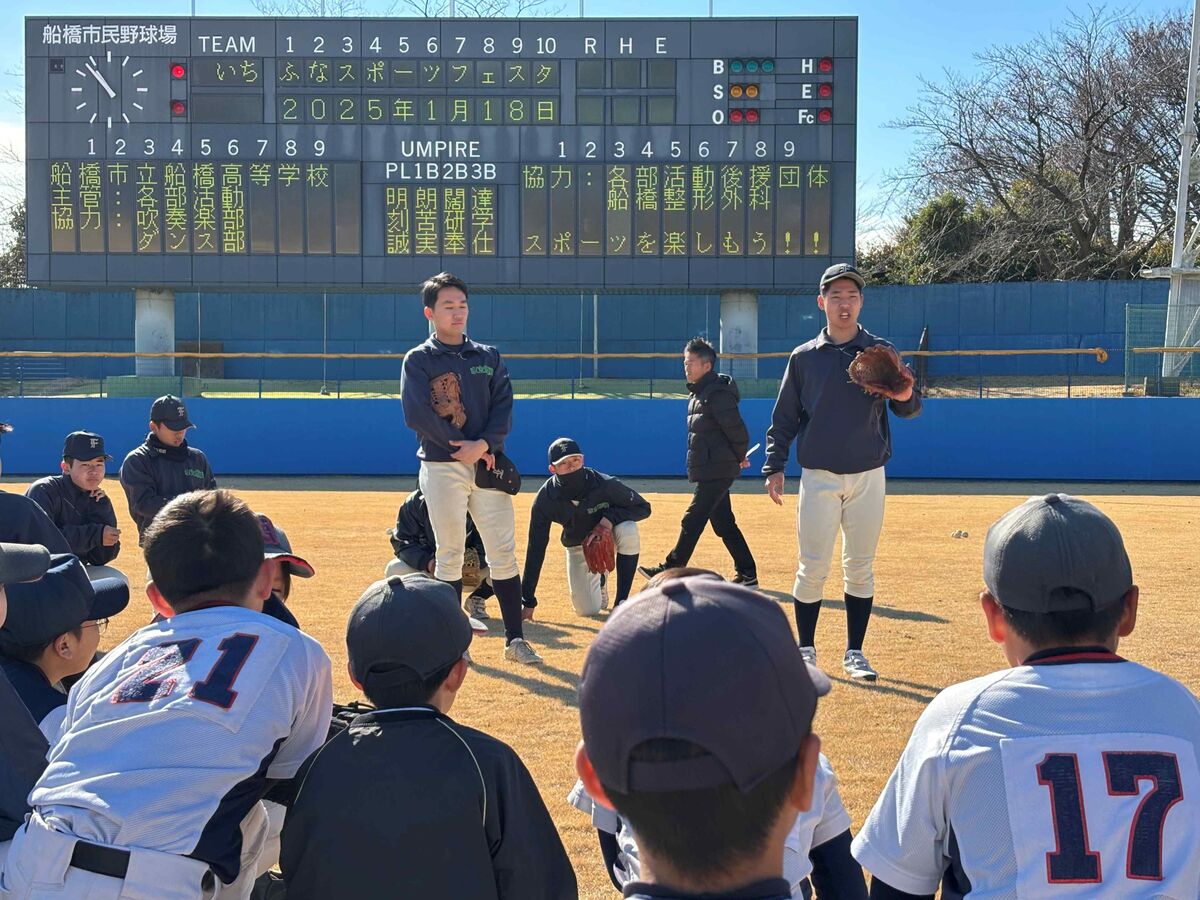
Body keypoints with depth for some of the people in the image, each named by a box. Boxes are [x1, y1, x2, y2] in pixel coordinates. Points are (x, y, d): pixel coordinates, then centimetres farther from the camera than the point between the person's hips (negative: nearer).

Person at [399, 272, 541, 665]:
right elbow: (417, 413, -10)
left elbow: (504, 407, 3)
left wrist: (483, 444, -14)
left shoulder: (489, 357, 13)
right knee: (450, 554, 1)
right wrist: (460, 447, -13)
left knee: (504, 553, 1)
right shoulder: (419, 360, 2)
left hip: (487, 465, 3)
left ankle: (515, 638, 6)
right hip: (441, 467, -3)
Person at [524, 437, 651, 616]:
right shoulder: (545, 499, -26)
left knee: (628, 531, -37)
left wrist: (611, 516, -37)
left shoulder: (604, 484, -30)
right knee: (587, 610, -8)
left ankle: (621, 601, -21)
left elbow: (643, 508, -17)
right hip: (577, 546, 1)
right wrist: (527, 600, -22)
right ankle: (598, 579, 29)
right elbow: (536, 548, -20)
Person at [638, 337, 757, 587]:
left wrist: (739, 457, -2)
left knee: (692, 521, -5)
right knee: (724, 524, 13)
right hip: (708, 471, 10)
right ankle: (747, 575, 19)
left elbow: (737, 430, -17)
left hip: (717, 471, -10)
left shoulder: (717, 394, -17)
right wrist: (737, 457, 13)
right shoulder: (698, 394, 15)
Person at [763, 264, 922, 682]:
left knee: (861, 568, 7)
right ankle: (806, 650, 12)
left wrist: (906, 396, -27)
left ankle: (854, 653, 18)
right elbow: (784, 418, 8)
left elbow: (908, 408, -3)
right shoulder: (804, 357, 4)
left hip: (868, 475, 1)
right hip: (819, 476, -1)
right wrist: (774, 467, -1)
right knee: (813, 568, -1)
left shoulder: (880, 352, 3)